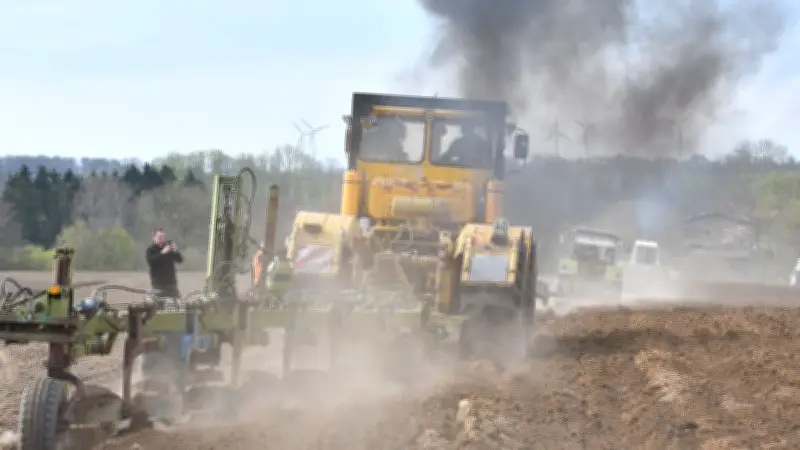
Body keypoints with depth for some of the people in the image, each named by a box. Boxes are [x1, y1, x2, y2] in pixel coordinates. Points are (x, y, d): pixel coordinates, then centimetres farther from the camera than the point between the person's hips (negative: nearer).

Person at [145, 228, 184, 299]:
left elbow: (180, 260, 5)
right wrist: (162, 253, -28)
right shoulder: (150, 250, 1)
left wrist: (175, 251, -15)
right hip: (158, 284, -4)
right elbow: (150, 261, -19)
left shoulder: (169, 247, 11)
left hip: (171, 282, 4)